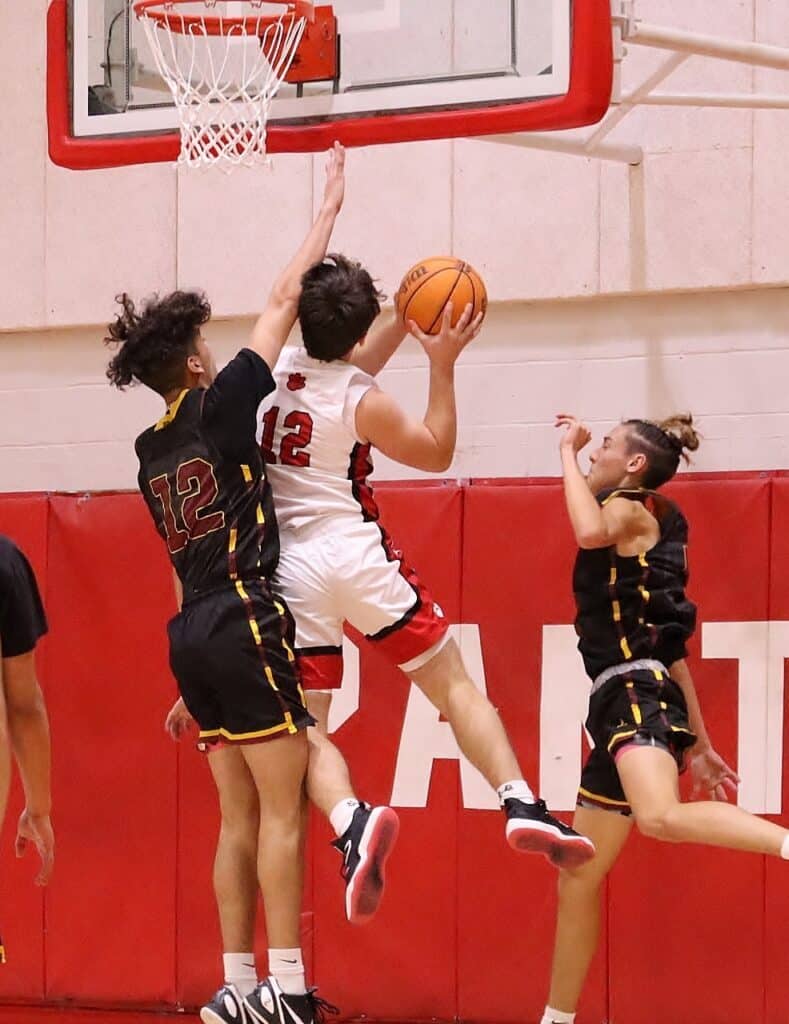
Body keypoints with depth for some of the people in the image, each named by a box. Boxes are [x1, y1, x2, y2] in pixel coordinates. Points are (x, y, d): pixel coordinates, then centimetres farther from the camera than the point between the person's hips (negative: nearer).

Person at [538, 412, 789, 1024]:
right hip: (622, 702, 10)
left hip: (639, 693, -10)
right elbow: (671, 650, 26)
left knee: (662, 817, -39)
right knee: (578, 877, 12)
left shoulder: (632, 510, 0)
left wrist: (569, 451, -11)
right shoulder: (643, 534, 25)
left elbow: (592, 531, -27)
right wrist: (700, 746, 26)